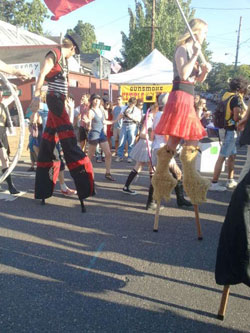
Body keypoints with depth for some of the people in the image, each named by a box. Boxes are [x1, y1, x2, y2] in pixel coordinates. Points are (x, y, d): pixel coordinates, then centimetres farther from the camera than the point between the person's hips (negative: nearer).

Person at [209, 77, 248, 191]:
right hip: (230, 130, -9)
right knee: (222, 157, -7)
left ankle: (230, 181, 26)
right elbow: (237, 117, -20)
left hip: (226, 128, 9)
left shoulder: (227, 95, 11)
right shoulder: (236, 98, -15)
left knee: (232, 155, 18)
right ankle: (214, 183, -3)